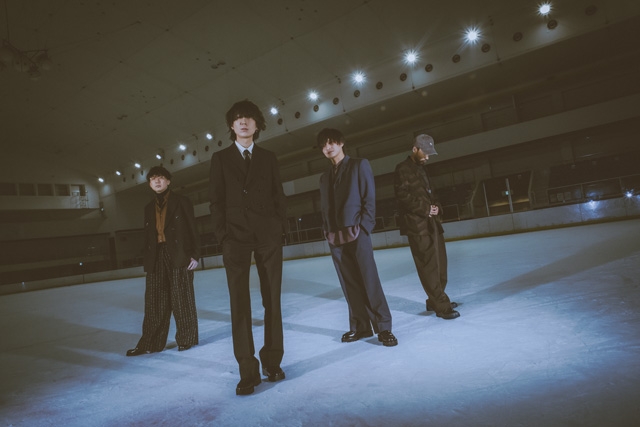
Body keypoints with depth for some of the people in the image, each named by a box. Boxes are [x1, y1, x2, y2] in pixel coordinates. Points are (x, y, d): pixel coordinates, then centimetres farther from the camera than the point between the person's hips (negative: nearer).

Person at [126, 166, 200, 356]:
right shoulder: (149, 208, 16)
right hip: (156, 258, 5)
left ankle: (187, 339, 14)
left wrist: (195, 254, -10)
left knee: (182, 300, 1)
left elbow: (192, 230, -2)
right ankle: (150, 343, 15)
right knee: (154, 303, 7)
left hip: (179, 256, -4)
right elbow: (147, 237, 15)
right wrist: (147, 261, 9)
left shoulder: (181, 202, 3)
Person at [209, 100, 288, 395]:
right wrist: (221, 234, -5)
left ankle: (272, 362, 15)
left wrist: (281, 228, -1)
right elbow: (216, 200, 6)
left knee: (272, 300, 3)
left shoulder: (268, 158, 14)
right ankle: (247, 371, 5)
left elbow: (279, 196, 11)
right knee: (239, 303, -2)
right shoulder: (220, 158, 12)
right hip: (236, 235, -1)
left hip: (268, 235, 1)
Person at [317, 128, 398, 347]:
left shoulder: (359, 165, 5)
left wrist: (363, 228, -11)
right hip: (335, 237, 5)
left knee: (370, 281, -4)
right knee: (350, 285, 8)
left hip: (356, 233, -4)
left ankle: (383, 327, 5)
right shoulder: (325, 177, 18)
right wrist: (327, 232, 4)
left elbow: (369, 199, -2)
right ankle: (360, 326, 16)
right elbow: (324, 208, 17)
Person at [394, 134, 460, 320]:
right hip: (417, 225, -9)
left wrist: (436, 207, 3)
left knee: (439, 263, 12)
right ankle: (441, 305, 0)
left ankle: (435, 301, 25)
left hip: (431, 222, 9)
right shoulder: (403, 169, -6)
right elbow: (404, 197, -15)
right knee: (429, 266, -6)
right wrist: (426, 209, -13)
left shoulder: (421, 169, 21)